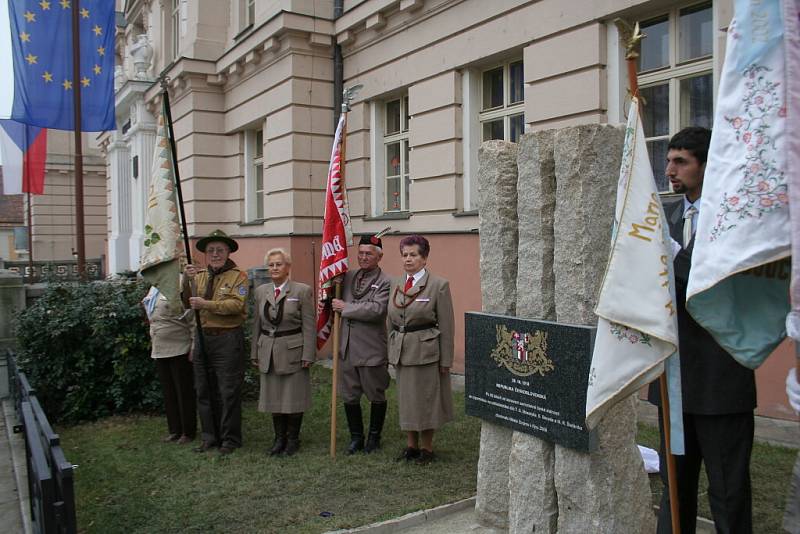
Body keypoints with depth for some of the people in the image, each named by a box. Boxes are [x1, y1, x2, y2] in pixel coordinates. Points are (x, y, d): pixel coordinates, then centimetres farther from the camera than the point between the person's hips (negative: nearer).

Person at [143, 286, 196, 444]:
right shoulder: (154, 288, 11)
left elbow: (192, 318, -15)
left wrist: (194, 347, -16)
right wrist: (153, 337, 18)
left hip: (179, 349, -8)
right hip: (159, 350, 8)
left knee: (184, 391, 3)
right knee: (168, 392, 15)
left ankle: (188, 432, 15)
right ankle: (174, 430, 27)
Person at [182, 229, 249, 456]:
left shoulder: (238, 276, -5)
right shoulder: (199, 275, 12)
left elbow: (236, 305, -18)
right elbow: (186, 303, 5)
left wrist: (206, 304, -23)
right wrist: (187, 281, -11)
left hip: (228, 340, -6)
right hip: (202, 338, 6)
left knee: (229, 392, 1)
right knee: (204, 391, 13)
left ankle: (230, 439, 12)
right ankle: (210, 436, 26)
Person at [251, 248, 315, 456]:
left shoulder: (302, 290, -6)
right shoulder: (261, 291, 9)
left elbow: (309, 326, -8)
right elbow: (257, 324, 13)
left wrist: (308, 355, -12)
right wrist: (255, 353, 10)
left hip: (292, 352, -4)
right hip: (268, 353, 5)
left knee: (294, 398, 4)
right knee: (274, 398, 11)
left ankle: (293, 439, 20)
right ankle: (279, 438, 25)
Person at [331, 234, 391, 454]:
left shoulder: (385, 282, -9)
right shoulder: (348, 276, 9)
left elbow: (376, 309, -22)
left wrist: (345, 308, -17)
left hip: (372, 349, -5)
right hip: (348, 347, 5)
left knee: (376, 396, 11)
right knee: (349, 396, 13)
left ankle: (374, 437, 28)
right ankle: (356, 437, 29)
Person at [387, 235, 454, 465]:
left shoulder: (439, 285, -9)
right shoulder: (395, 284, 8)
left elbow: (446, 327, -8)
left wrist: (446, 360, -9)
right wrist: (392, 350, 12)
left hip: (426, 351, -5)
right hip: (400, 351, 6)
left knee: (426, 399, 5)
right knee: (406, 399, 14)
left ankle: (427, 447, 21)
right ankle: (411, 445, 28)